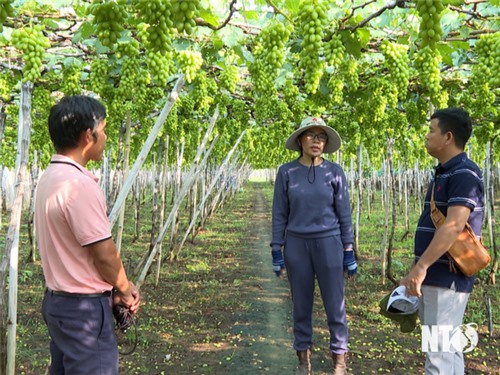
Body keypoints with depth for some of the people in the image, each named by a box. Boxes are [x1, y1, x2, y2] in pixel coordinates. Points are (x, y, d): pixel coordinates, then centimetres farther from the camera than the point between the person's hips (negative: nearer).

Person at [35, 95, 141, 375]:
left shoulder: (51, 178, 6)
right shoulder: (79, 184, -23)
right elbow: (104, 254, -19)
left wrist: (113, 287, 7)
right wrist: (125, 289, -1)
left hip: (59, 299, 9)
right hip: (84, 308, -9)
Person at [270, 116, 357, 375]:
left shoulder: (334, 172, -1)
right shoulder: (286, 172, -1)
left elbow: (344, 214, 1)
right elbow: (280, 214, 1)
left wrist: (349, 252, -1)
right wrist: (276, 251, -2)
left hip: (329, 244, 0)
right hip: (297, 246, 1)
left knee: (335, 305, 3)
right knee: (301, 305, 9)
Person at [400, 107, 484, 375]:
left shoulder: (464, 174, -14)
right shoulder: (444, 173, 16)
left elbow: (454, 226, -26)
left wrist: (420, 267, -28)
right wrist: (422, 269, 20)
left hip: (446, 277, -10)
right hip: (434, 276, 10)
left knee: (439, 353, -5)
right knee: (447, 348, 17)